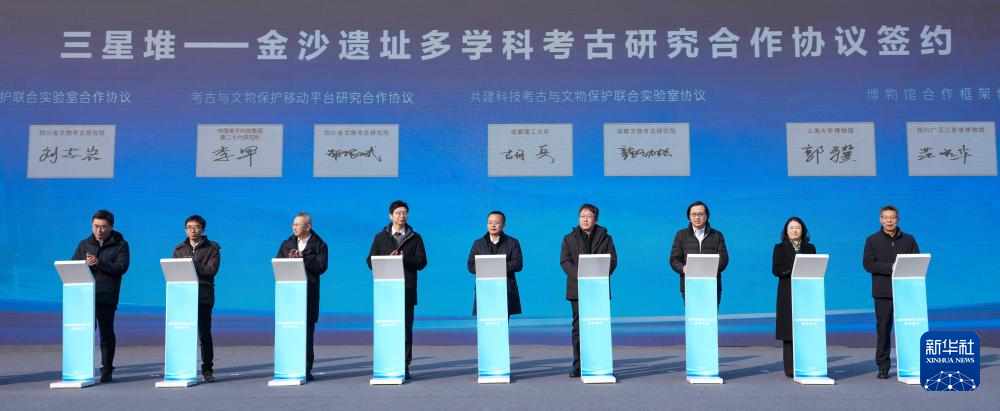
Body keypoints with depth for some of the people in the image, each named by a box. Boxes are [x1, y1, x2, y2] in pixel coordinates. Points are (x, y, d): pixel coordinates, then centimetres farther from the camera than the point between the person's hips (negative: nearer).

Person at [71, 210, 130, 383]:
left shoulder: (120, 245, 4)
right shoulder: (84, 244, 16)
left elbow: (121, 267, -9)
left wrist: (99, 263, -19)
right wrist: (86, 264, -12)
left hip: (107, 297, -3)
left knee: (106, 333, -1)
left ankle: (107, 370, 6)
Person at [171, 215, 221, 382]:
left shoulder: (212, 248, 6)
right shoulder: (179, 249, 16)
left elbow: (212, 270, -7)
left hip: (203, 296, -2)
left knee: (204, 333, 0)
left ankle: (207, 370, 5)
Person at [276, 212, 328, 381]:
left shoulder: (319, 246, 5)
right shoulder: (286, 244, 17)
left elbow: (321, 267, -9)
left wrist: (301, 259, -14)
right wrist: (289, 260, -9)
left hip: (309, 293, -3)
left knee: (307, 330, -1)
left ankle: (306, 369, 5)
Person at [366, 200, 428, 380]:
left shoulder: (415, 238, 12)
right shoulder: (380, 237, 13)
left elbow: (422, 262, 2)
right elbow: (370, 261, 7)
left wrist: (404, 258, -15)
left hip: (407, 290, 0)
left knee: (406, 328, -1)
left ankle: (404, 366, 4)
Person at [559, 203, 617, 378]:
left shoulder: (605, 238, 11)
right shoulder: (569, 239, 12)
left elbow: (612, 260, 2)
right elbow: (565, 261, 1)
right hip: (577, 290, 0)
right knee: (578, 328, 0)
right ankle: (578, 365, 2)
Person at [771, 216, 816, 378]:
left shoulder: (810, 248, 15)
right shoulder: (780, 248, 9)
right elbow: (775, 270, -2)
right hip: (787, 294, -2)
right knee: (788, 330, -5)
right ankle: (790, 369, -3)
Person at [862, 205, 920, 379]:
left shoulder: (908, 239, 12)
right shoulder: (872, 240, 6)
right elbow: (868, 264, -5)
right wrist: (891, 267, -15)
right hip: (882, 292, -1)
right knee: (883, 329, 0)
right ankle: (883, 367, 6)